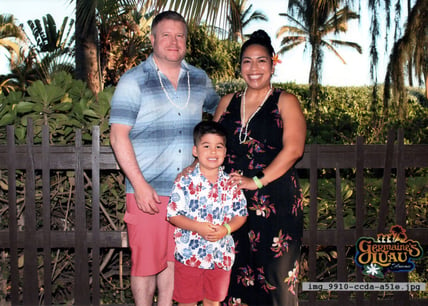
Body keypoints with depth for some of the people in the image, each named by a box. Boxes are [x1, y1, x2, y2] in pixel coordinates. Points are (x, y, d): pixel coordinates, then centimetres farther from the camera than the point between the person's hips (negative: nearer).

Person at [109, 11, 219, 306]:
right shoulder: (133, 81, -5)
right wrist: (140, 184, -16)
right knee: (146, 260, 5)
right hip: (148, 190, -4)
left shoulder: (199, 79, 9)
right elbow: (118, 136, -10)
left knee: (174, 258, 15)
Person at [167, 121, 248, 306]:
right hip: (189, 253, -2)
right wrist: (198, 227, -22)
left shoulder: (231, 183, -1)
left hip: (221, 254, 3)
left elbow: (241, 214, 2)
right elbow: (173, 214, -10)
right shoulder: (185, 182, -10)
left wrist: (226, 229, -16)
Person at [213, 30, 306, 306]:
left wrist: (257, 181, -18)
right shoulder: (228, 102, 16)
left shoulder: (285, 102, 2)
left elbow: (293, 148, -11)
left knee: (277, 272, -2)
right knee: (235, 272, 8)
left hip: (276, 202, -4)